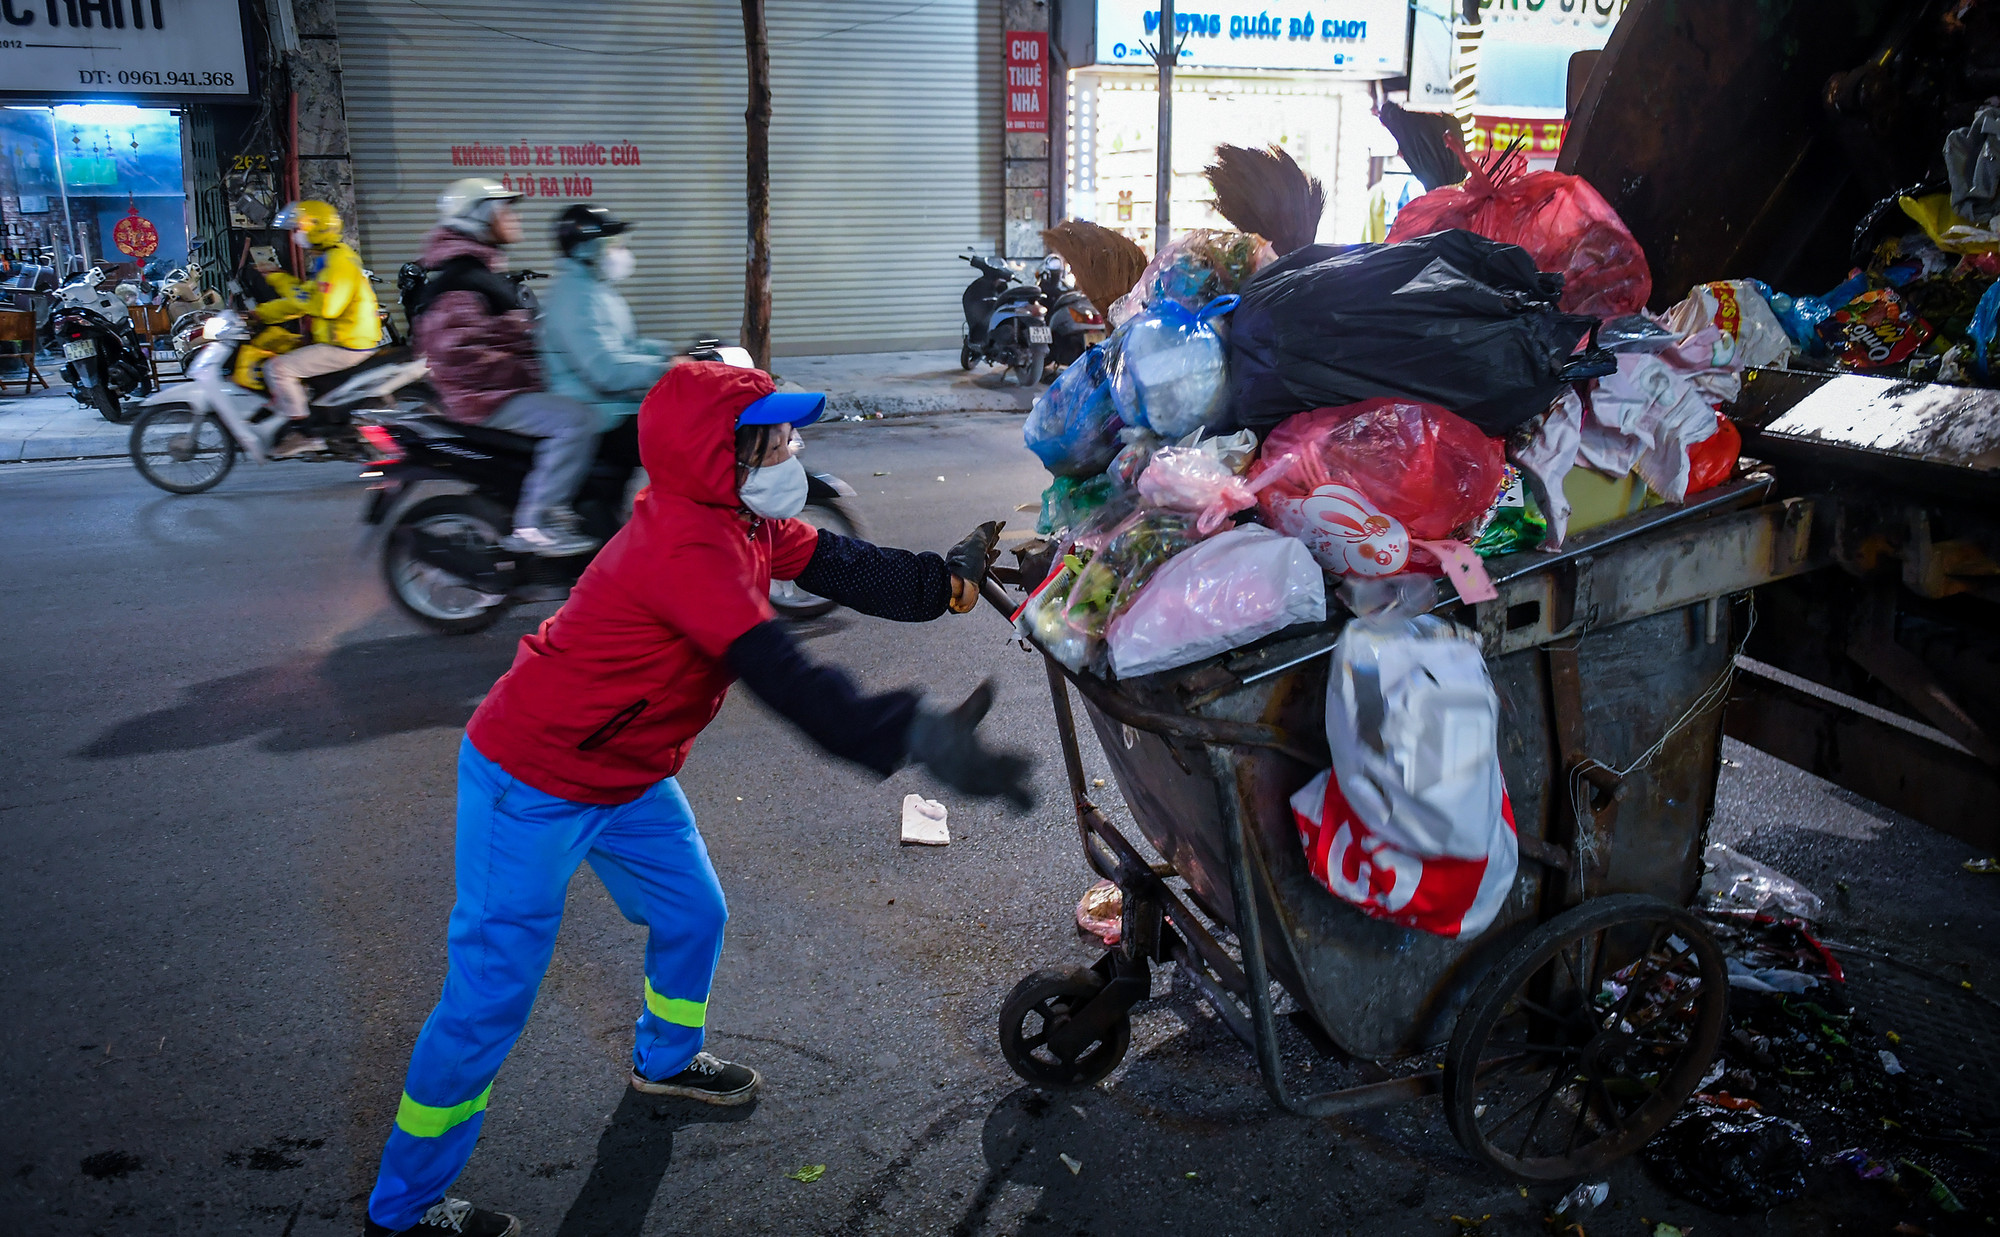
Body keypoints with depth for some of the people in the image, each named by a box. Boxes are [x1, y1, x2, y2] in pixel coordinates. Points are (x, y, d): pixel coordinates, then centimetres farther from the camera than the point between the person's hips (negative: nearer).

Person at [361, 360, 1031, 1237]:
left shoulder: (743, 522, -2)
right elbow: (786, 683, -40)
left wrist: (950, 578, -12)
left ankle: (665, 1061, 50)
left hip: (625, 777, 10)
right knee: (492, 995, -2)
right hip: (531, 787, -9)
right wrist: (915, 737, -45)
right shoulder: (687, 547, -32)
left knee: (693, 915, 20)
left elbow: (846, 571, 0)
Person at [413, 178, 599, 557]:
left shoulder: (486, 271, 18)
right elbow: (460, 354, -25)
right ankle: (535, 524, -27)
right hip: (485, 398, -11)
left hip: (507, 388, 11)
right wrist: (527, 374, -23)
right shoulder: (461, 280, -16)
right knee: (575, 420, -26)